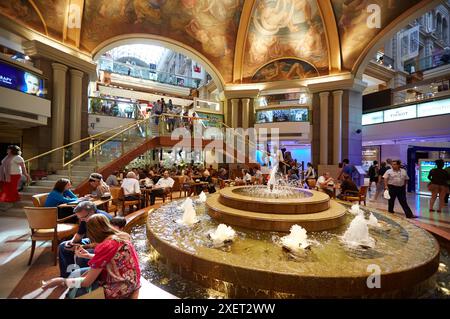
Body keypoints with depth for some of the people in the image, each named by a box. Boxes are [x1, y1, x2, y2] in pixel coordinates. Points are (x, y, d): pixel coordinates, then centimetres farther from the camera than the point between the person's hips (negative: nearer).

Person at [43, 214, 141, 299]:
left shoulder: (105, 246, -25)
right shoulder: (120, 236, -2)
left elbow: (86, 282, -14)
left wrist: (61, 281, -2)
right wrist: (89, 255, 16)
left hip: (120, 288, -8)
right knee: (75, 273, 15)